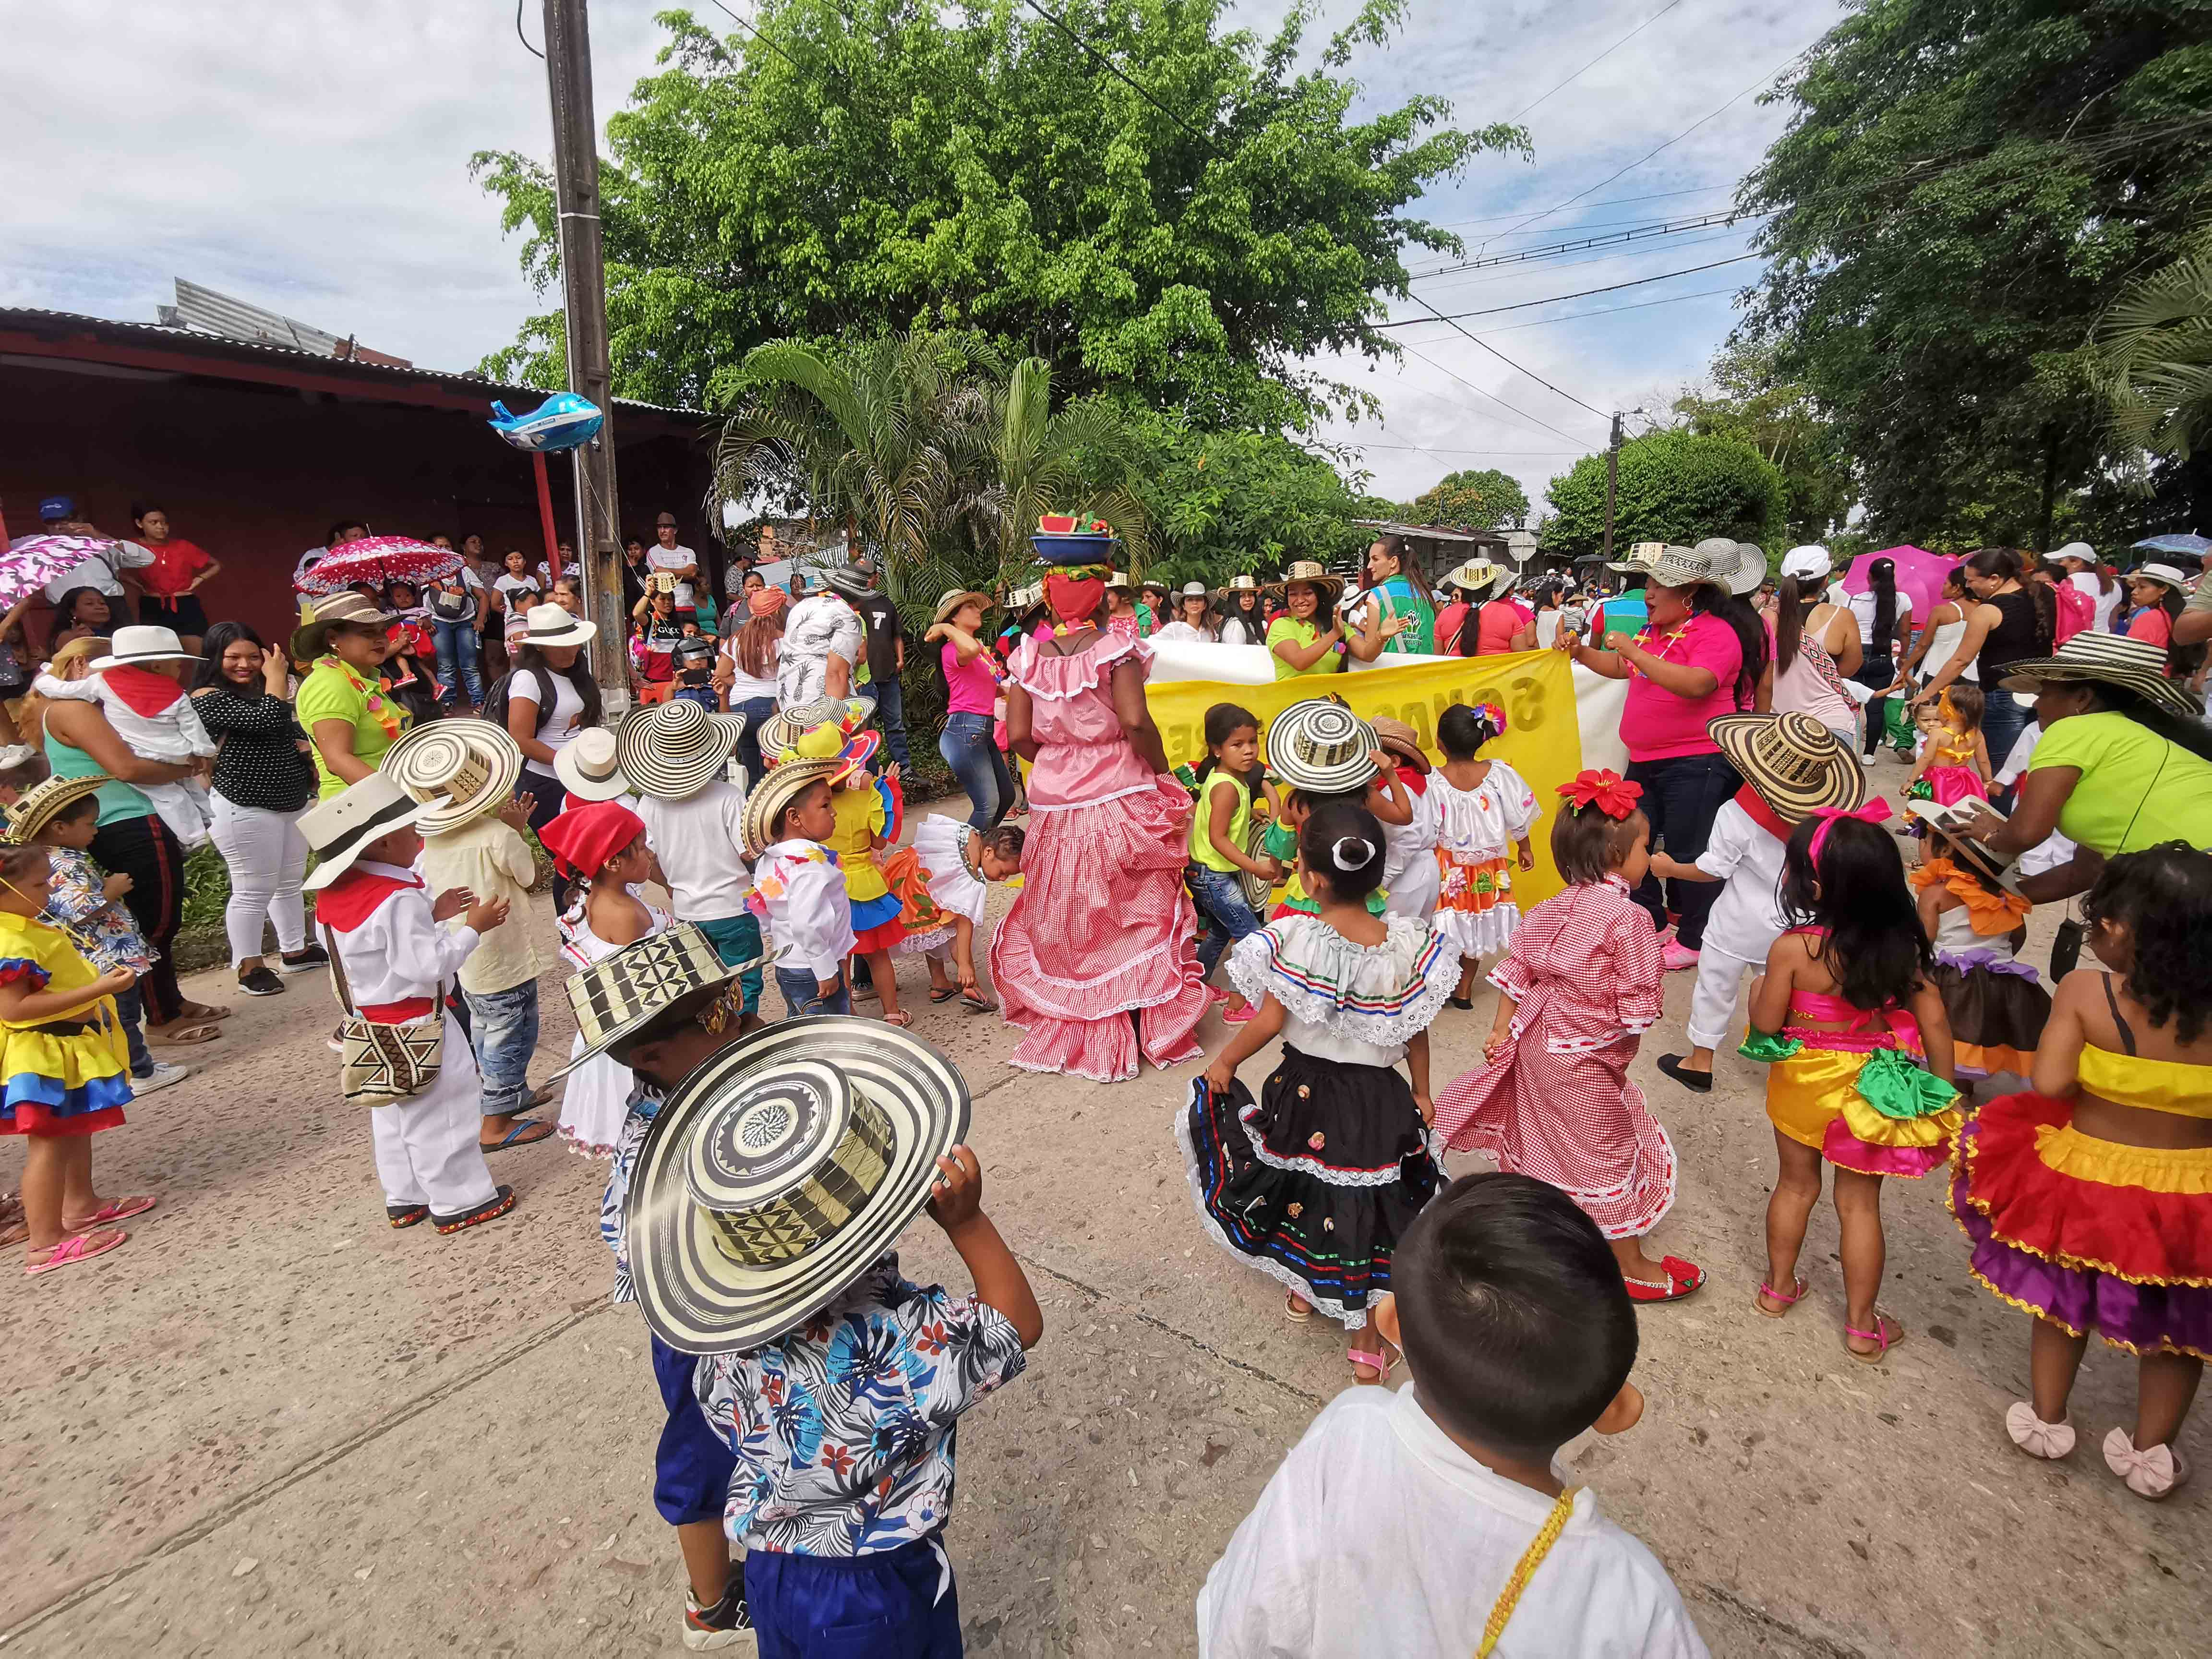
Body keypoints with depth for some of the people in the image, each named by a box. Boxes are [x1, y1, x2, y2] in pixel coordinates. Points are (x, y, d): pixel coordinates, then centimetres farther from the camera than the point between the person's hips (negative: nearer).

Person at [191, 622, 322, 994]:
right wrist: (276, 676, -12)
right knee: (253, 891, -2)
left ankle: (294, 951, 30)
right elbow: (269, 720, -27)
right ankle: (249, 966, 11)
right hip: (244, 809, -8)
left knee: (290, 882, 17)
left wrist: (305, 752, 1)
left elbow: (293, 730, 23)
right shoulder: (209, 698, -13)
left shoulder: (261, 689, 13)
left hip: (292, 801, 9)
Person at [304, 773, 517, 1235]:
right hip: (413, 1027, -10)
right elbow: (428, 964, -28)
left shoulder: (337, 892, 2)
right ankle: (459, 1200, 16)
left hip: (370, 1022, 10)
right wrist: (473, 927, -22)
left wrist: (432, 913, 7)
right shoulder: (398, 900, -28)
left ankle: (404, 1198, 35)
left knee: (392, 1115, 22)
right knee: (439, 1117, 4)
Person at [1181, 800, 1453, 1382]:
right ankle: (1366, 1340, 27)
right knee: (1369, 1203, 13)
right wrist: (1422, 1092, 11)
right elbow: (1416, 1029, -4)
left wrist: (1224, 1062, 0)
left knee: (1299, 1184, 23)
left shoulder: (1294, 940, -22)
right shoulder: (1407, 944, -13)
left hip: (1305, 1089, -1)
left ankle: (1304, 1290, 47)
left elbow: (1269, 1022, -17)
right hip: (1379, 1095, 1)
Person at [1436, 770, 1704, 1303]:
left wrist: (1502, 1028, 8)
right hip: (1587, 1058, -7)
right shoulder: (1630, 918, -22)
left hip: (1537, 1040, 7)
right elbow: (1637, 1002, -19)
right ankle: (1631, 1267, 26)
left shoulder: (1550, 909, -1)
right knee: (1607, 1153, 9)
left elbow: (1514, 971, 2)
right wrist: (1628, 1042, -2)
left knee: (1541, 1135, 24)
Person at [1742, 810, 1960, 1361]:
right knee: (1860, 1202, 15)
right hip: (1870, 1086, 2)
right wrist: (1944, 1091, 4)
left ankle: (1778, 1288, 37)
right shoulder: (1901, 944, -13)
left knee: (1796, 1185, 20)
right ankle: (1862, 1326, 26)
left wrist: (1757, 989, 3)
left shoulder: (1792, 948, -25)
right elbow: (1934, 1020, -7)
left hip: (1803, 1083, -2)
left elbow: (1766, 1023, -17)